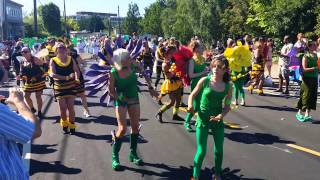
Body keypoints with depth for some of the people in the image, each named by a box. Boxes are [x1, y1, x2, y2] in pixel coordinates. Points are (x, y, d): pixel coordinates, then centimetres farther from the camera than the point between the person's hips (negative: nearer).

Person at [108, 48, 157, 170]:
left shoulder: (133, 66, -16)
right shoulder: (114, 73, -23)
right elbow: (111, 91, -14)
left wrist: (150, 88, -2)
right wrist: (122, 99, -21)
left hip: (134, 99, 4)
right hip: (121, 101, -4)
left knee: (135, 127, 7)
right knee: (123, 129, -12)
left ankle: (133, 153, 25)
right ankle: (115, 156, 9)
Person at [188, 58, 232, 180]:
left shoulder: (228, 86, -5)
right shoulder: (205, 81, -11)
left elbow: (227, 106, 2)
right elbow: (192, 95, -2)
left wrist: (221, 115, -16)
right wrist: (190, 105, -21)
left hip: (217, 120, 3)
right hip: (203, 119, -3)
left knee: (219, 150, 14)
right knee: (201, 151, -2)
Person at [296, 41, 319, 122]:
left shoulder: (315, 55, 9)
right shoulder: (306, 56, -11)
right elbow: (304, 69, -17)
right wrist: (315, 68, -24)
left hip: (314, 78, 7)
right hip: (307, 78, -7)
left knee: (313, 96, 7)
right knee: (306, 95, -3)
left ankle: (307, 114, 16)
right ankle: (299, 113, 11)